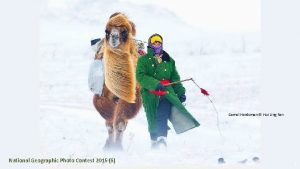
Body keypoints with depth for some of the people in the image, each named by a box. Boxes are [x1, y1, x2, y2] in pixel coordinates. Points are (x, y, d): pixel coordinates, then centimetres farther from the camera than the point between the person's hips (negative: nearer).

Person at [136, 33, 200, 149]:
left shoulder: (169, 61, 21)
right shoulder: (143, 60, 9)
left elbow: (175, 78, 25)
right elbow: (140, 77, -6)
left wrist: (181, 92, 16)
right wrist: (155, 84, -17)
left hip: (167, 93, 1)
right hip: (150, 95, -1)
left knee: (162, 116, -20)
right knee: (153, 120, 1)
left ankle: (162, 138, -32)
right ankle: (154, 141, 18)